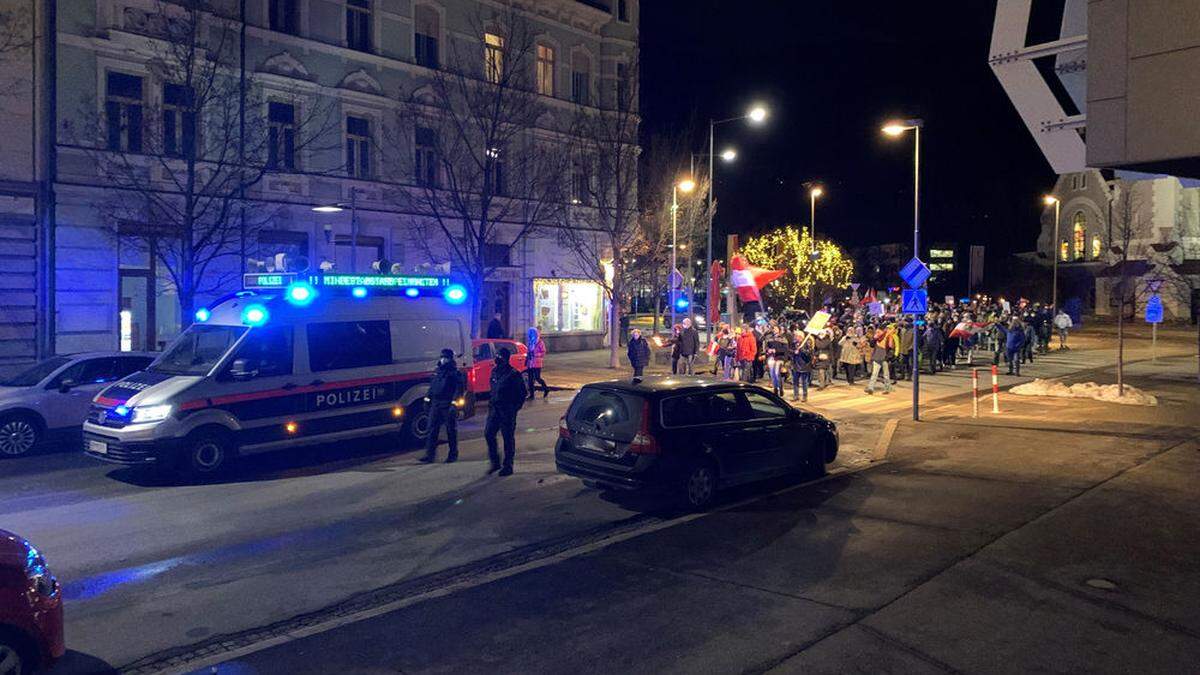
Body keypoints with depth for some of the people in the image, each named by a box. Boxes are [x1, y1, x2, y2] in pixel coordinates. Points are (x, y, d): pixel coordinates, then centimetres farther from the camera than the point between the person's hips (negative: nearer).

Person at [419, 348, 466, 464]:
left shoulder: (455, 372, -5)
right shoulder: (436, 370, 14)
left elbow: (460, 388, -11)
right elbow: (432, 385, 23)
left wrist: (454, 402, -19)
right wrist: (427, 397, 14)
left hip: (448, 405, -6)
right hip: (435, 404, 6)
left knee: (451, 430, 3)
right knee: (432, 429, 3)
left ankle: (453, 454, 14)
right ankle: (430, 455, 5)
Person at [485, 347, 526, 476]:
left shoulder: (513, 374, -11)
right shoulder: (494, 371, 9)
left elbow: (522, 392, -6)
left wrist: (516, 407, -7)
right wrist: (491, 401, 14)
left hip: (507, 411, -7)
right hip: (494, 408, 7)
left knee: (508, 438, 1)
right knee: (488, 433, 3)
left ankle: (508, 466, 11)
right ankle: (495, 462, 17)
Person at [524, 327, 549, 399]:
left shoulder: (540, 342, -6)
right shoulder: (529, 342, 13)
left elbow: (543, 352, -7)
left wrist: (535, 354, -15)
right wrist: (526, 361, 19)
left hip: (537, 364, -6)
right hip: (530, 364, 6)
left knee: (537, 378, -8)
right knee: (530, 379, 4)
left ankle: (546, 389, 16)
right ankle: (531, 395, 9)